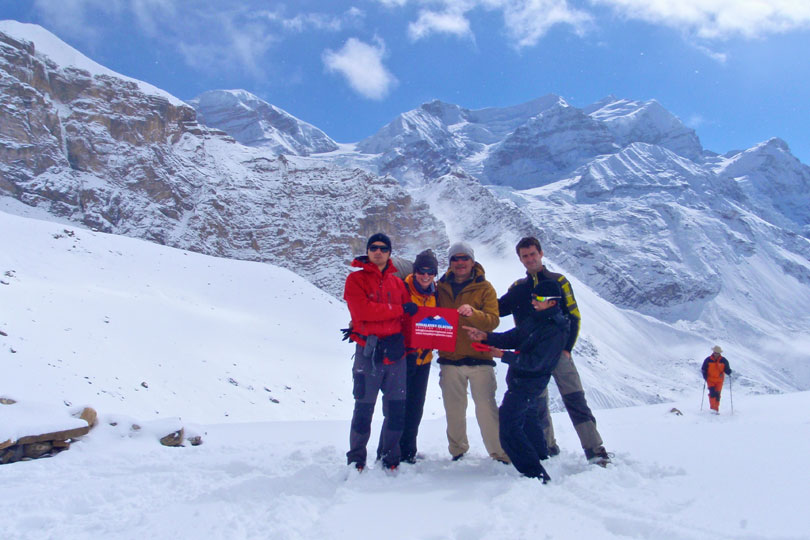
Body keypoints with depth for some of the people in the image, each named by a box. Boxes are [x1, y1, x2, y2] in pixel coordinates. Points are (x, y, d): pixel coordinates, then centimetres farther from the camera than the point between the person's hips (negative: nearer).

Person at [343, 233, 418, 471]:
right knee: (363, 409, 0)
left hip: (395, 353, 4)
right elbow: (363, 310, -13)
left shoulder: (398, 283, 17)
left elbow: (408, 316, 11)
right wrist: (400, 309, -9)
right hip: (368, 353, -4)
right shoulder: (356, 279, 2)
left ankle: (391, 459, 21)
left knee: (397, 409, 6)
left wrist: (400, 340, -7)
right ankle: (356, 459, 15)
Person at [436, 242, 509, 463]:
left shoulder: (484, 287, 2)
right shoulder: (441, 288, 10)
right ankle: (457, 451, 24)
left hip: (479, 357, -3)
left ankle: (500, 452, 7)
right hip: (449, 358, 3)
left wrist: (472, 313, -27)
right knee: (454, 409, 9)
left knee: (487, 407, -4)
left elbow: (493, 320, -9)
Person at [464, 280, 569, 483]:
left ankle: (534, 473, -12)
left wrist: (504, 356, -21)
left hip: (528, 384, -10)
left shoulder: (555, 331, -22)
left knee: (509, 425, -13)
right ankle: (541, 457, 49)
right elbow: (513, 337, 5)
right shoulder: (535, 318, 5)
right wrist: (485, 336, -8)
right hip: (520, 380, 10)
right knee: (528, 418, 29)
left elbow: (534, 362, -25)